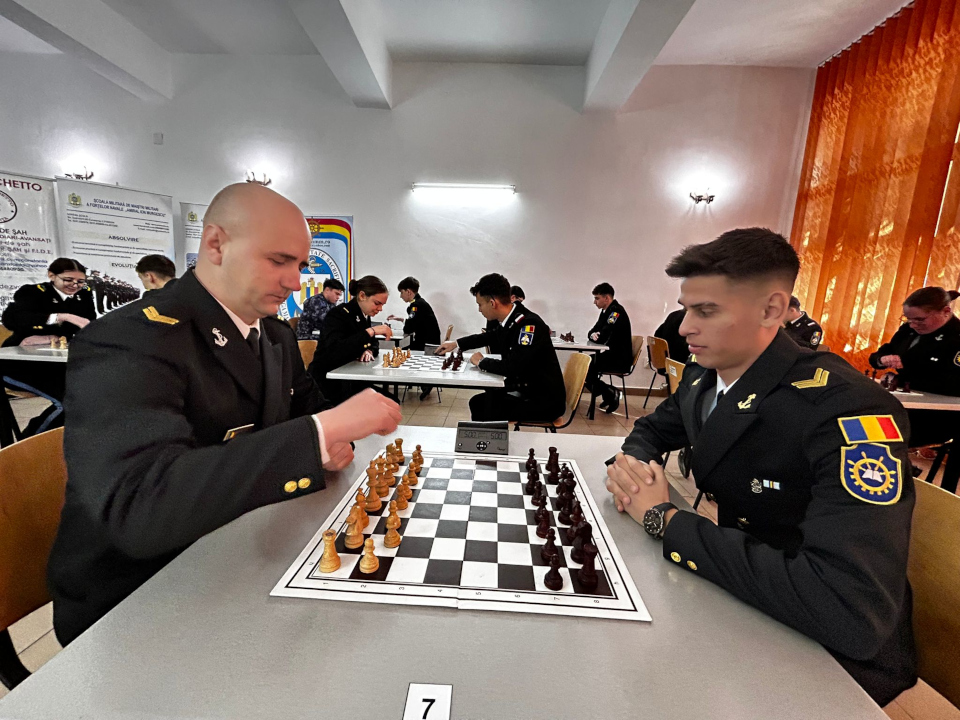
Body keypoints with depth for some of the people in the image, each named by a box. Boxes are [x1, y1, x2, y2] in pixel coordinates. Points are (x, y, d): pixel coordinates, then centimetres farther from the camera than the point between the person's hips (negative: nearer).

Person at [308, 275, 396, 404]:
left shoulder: (364, 316, 8)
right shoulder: (338, 315, -16)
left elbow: (374, 345, 17)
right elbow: (335, 352, -33)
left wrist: (369, 351, -8)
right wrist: (370, 331, -33)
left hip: (350, 381, 8)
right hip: (329, 384, -8)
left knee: (391, 402, -10)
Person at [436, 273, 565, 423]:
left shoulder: (530, 325, -24)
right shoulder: (510, 320, 0)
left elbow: (513, 367, -31)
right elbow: (488, 336, 22)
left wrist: (482, 362, -14)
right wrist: (456, 343, 20)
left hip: (545, 401, -8)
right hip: (525, 390, 8)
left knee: (490, 413, -17)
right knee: (477, 403, 8)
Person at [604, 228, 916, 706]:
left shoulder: (848, 410, -29)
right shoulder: (703, 377, -6)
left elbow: (853, 612, -37)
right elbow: (652, 430, 12)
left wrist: (664, 519, -29)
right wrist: (631, 462, -13)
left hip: (838, 654, -5)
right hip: (739, 599, 6)